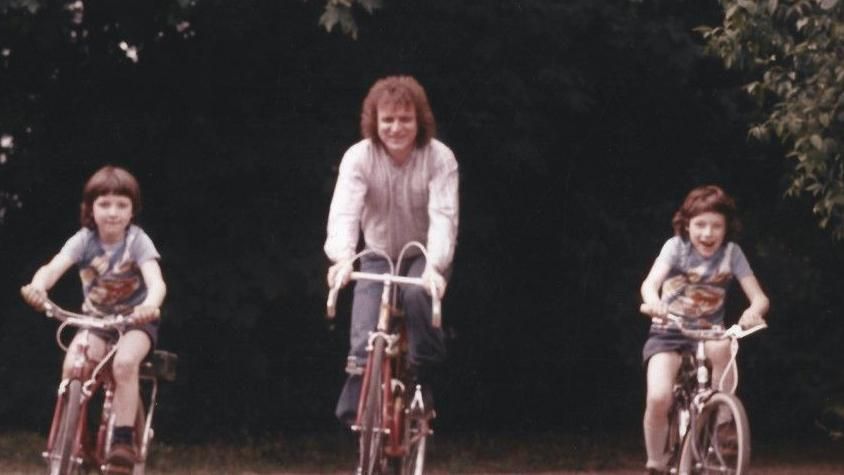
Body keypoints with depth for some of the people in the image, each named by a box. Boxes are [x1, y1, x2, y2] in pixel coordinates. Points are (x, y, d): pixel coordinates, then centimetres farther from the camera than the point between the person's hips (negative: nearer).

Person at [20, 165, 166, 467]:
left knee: (125, 362, -33)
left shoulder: (137, 241, -16)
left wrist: (150, 305, -56)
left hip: (135, 321, -2)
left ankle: (123, 440, -23)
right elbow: (54, 267, -28)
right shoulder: (84, 240, -11)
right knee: (72, 365, -25)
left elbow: (156, 281, -31)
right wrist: (37, 286, -53)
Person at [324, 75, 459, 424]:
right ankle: (356, 416, -11)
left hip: (425, 257, -1)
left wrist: (434, 265, -50)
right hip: (378, 257, 1)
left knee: (416, 295, -33)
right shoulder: (358, 157, -18)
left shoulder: (439, 158, -20)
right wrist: (342, 257, -52)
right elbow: (344, 212, -32)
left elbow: (443, 216, -31)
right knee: (364, 341, -18)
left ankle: (423, 377, -15)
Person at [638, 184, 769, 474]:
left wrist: (754, 311, -37)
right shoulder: (676, 246, -10)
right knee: (658, 398, -25)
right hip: (668, 333, -1)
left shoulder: (731, 253, -6)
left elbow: (759, 297, -12)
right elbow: (650, 282, -26)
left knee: (722, 347, -37)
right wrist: (652, 301, -50)